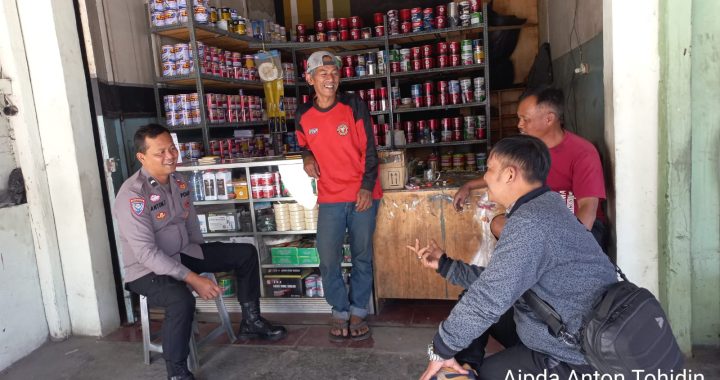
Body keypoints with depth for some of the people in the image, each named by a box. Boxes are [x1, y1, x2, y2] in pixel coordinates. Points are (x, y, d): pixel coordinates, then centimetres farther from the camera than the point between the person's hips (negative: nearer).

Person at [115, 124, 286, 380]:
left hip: (183, 253, 8)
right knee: (181, 299, -39)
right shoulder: (132, 195, -24)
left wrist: (204, 258, 9)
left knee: (246, 253, 4)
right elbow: (146, 253, -29)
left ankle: (250, 322, 16)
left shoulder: (178, 181, 1)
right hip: (147, 269, -8)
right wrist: (192, 278, -31)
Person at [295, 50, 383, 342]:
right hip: (329, 198, 2)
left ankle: (358, 312, 22)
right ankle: (340, 312, 18)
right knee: (328, 259, -2)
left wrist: (367, 187, -13)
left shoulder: (354, 105, -5)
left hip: (362, 194, -1)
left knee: (362, 255, 6)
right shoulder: (303, 115, 3)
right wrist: (307, 156, -1)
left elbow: (369, 148, -5)